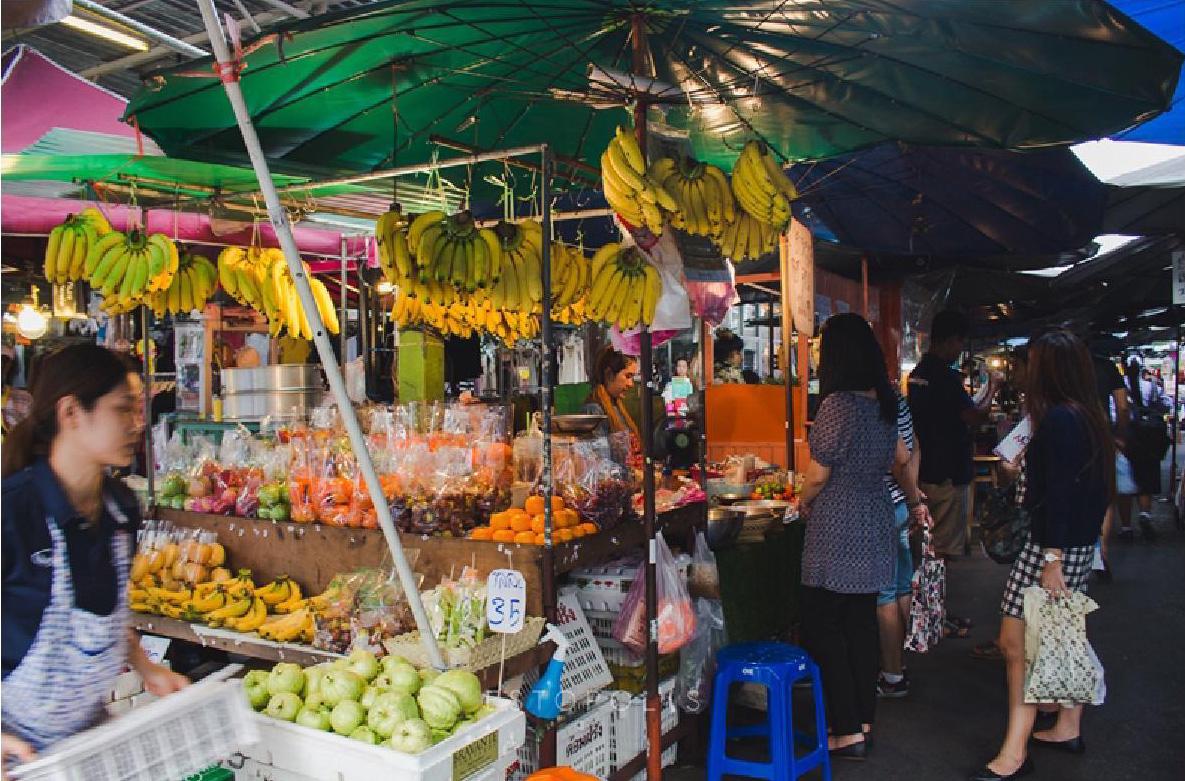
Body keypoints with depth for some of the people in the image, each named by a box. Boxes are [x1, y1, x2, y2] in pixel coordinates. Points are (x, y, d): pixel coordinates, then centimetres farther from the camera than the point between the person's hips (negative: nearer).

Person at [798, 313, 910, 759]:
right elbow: (902, 459, 19)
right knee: (862, 626, 16)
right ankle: (864, 720, 26)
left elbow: (817, 475, -15)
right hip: (875, 530, 8)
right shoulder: (884, 403, 6)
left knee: (823, 628, 2)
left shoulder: (838, 404, -19)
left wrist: (804, 503, 4)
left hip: (837, 534, -8)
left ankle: (848, 732, 6)